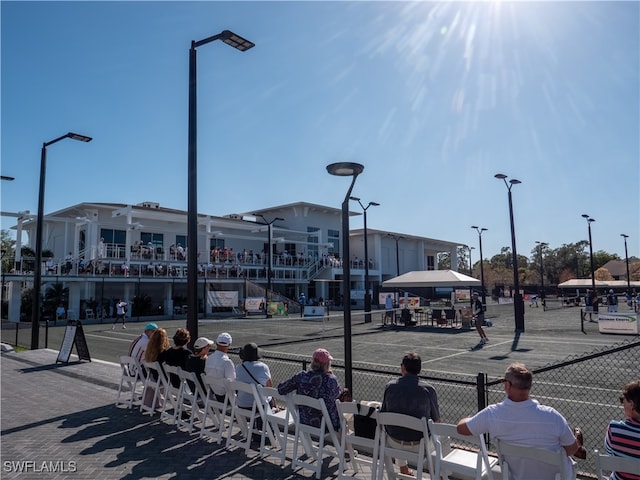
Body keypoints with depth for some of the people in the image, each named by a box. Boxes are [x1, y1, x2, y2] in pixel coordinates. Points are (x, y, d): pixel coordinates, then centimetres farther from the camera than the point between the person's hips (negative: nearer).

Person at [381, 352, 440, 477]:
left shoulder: (390, 386, -8)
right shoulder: (428, 389, -13)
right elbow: (436, 420, -2)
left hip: (394, 443, 2)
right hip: (419, 445, -2)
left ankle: (403, 470, 49)